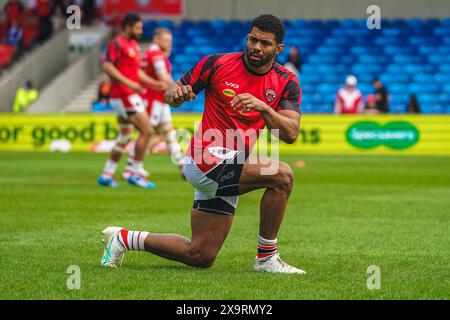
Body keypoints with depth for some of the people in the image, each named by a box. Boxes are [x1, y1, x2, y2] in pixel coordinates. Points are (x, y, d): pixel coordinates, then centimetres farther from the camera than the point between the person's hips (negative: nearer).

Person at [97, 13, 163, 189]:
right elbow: (107, 66, -22)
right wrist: (128, 82, -27)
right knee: (145, 131, -11)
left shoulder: (133, 44, 17)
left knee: (125, 137, 14)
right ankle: (137, 174, -7)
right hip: (123, 94, -10)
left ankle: (107, 174, 18)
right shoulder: (117, 44, -12)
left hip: (129, 95, 10)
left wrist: (154, 83, 15)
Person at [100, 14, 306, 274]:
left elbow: (291, 134, -13)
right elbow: (172, 95, 4)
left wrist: (263, 107, -29)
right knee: (282, 175, -27)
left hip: (230, 170, 6)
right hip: (207, 159, -6)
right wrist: (175, 92, -21)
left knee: (201, 257, 10)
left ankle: (124, 239, 27)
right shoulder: (217, 64, -6)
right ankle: (267, 257, -15)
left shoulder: (287, 83, 0)